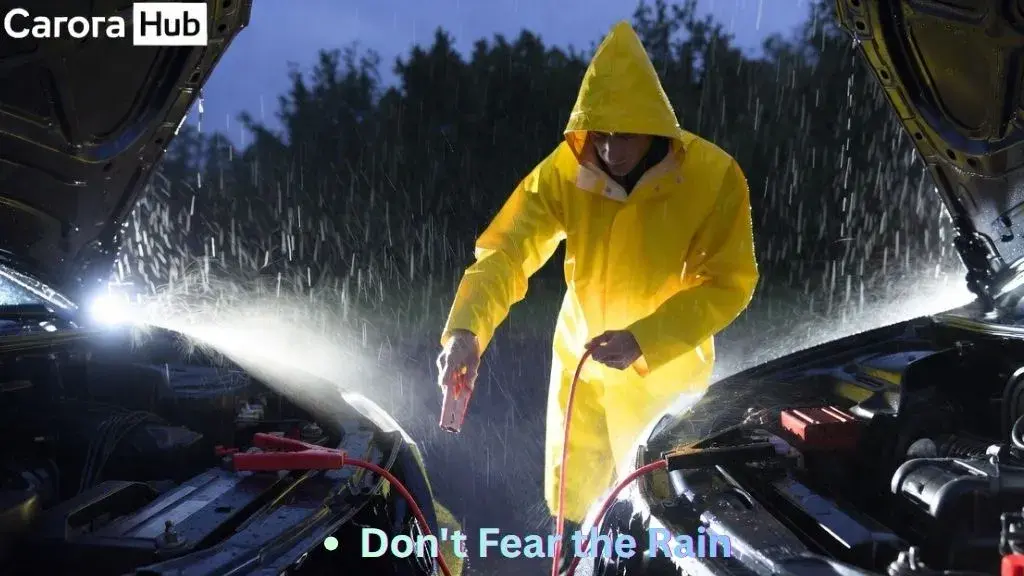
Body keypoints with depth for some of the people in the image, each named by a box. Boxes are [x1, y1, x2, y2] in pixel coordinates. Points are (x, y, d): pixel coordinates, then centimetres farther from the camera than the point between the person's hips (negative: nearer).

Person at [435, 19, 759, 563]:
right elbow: (505, 253, -25)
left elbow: (729, 284, -20)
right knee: (570, 502, 16)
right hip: (580, 360, 2)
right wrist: (466, 329, -43)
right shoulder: (564, 172, -20)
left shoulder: (713, 177, -25)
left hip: (666, 368, -2)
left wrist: (644, 341, -31)